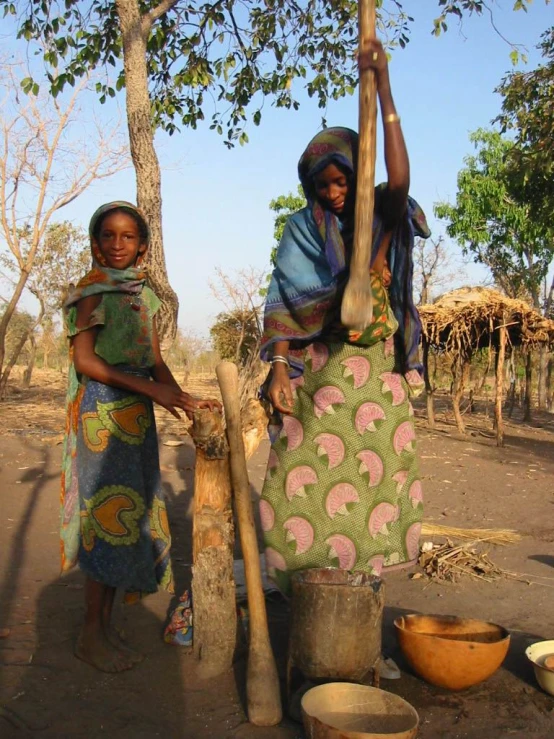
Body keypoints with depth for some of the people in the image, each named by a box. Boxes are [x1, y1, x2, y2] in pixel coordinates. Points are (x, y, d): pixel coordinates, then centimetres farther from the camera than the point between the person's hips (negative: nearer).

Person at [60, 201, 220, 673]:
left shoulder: (145, 295, 14)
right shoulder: (91, 291, -5)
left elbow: (155, 362, 13)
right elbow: (84, 359, -15)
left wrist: (183, 399, -2)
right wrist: (152, 389, -19)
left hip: (137, 414, 7)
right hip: (101, 411, -7)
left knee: (128, 515, 8)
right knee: (108, 513, -6)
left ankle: (106, 628, 19)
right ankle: (91, 635, 6)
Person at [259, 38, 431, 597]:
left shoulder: (380, 216, 8)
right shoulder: (302, 230, 6)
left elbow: (400, 180, -14)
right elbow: (284, 305, 0)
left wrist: (383, 90, -17)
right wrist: (278, 371, -12)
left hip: (376, 370, 1)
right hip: (317, 368, -1)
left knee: (370, 477, 1)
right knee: (306, 478, -6)